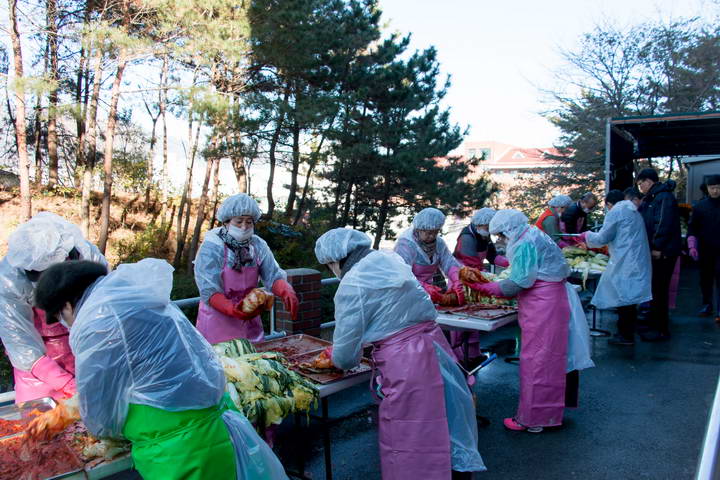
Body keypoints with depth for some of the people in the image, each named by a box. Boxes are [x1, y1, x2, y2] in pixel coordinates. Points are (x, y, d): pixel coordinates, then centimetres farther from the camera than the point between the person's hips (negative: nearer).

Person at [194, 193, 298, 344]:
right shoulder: (211, 248, -14)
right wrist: (232, 309, -36)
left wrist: (287, 292, -29)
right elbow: (209, 290, -20)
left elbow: (274, 276, -7)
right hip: (218, 323, -4)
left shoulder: (258, 245, 0)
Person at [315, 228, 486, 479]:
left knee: (409, 447, 7)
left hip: (406, 365, -8)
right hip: (434, 345, 8)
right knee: (441, 432, 20)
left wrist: (339, 359, 18)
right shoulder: (389, 259, 9)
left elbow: (345, 355, -7)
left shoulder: (352, 284, -12)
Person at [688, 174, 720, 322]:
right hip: (705, 249, 2)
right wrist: (692, 246, -4)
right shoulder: (700, 206, 4)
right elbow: (692, 227, 5)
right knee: (705, 278, 11)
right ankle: (707, 305, 23)